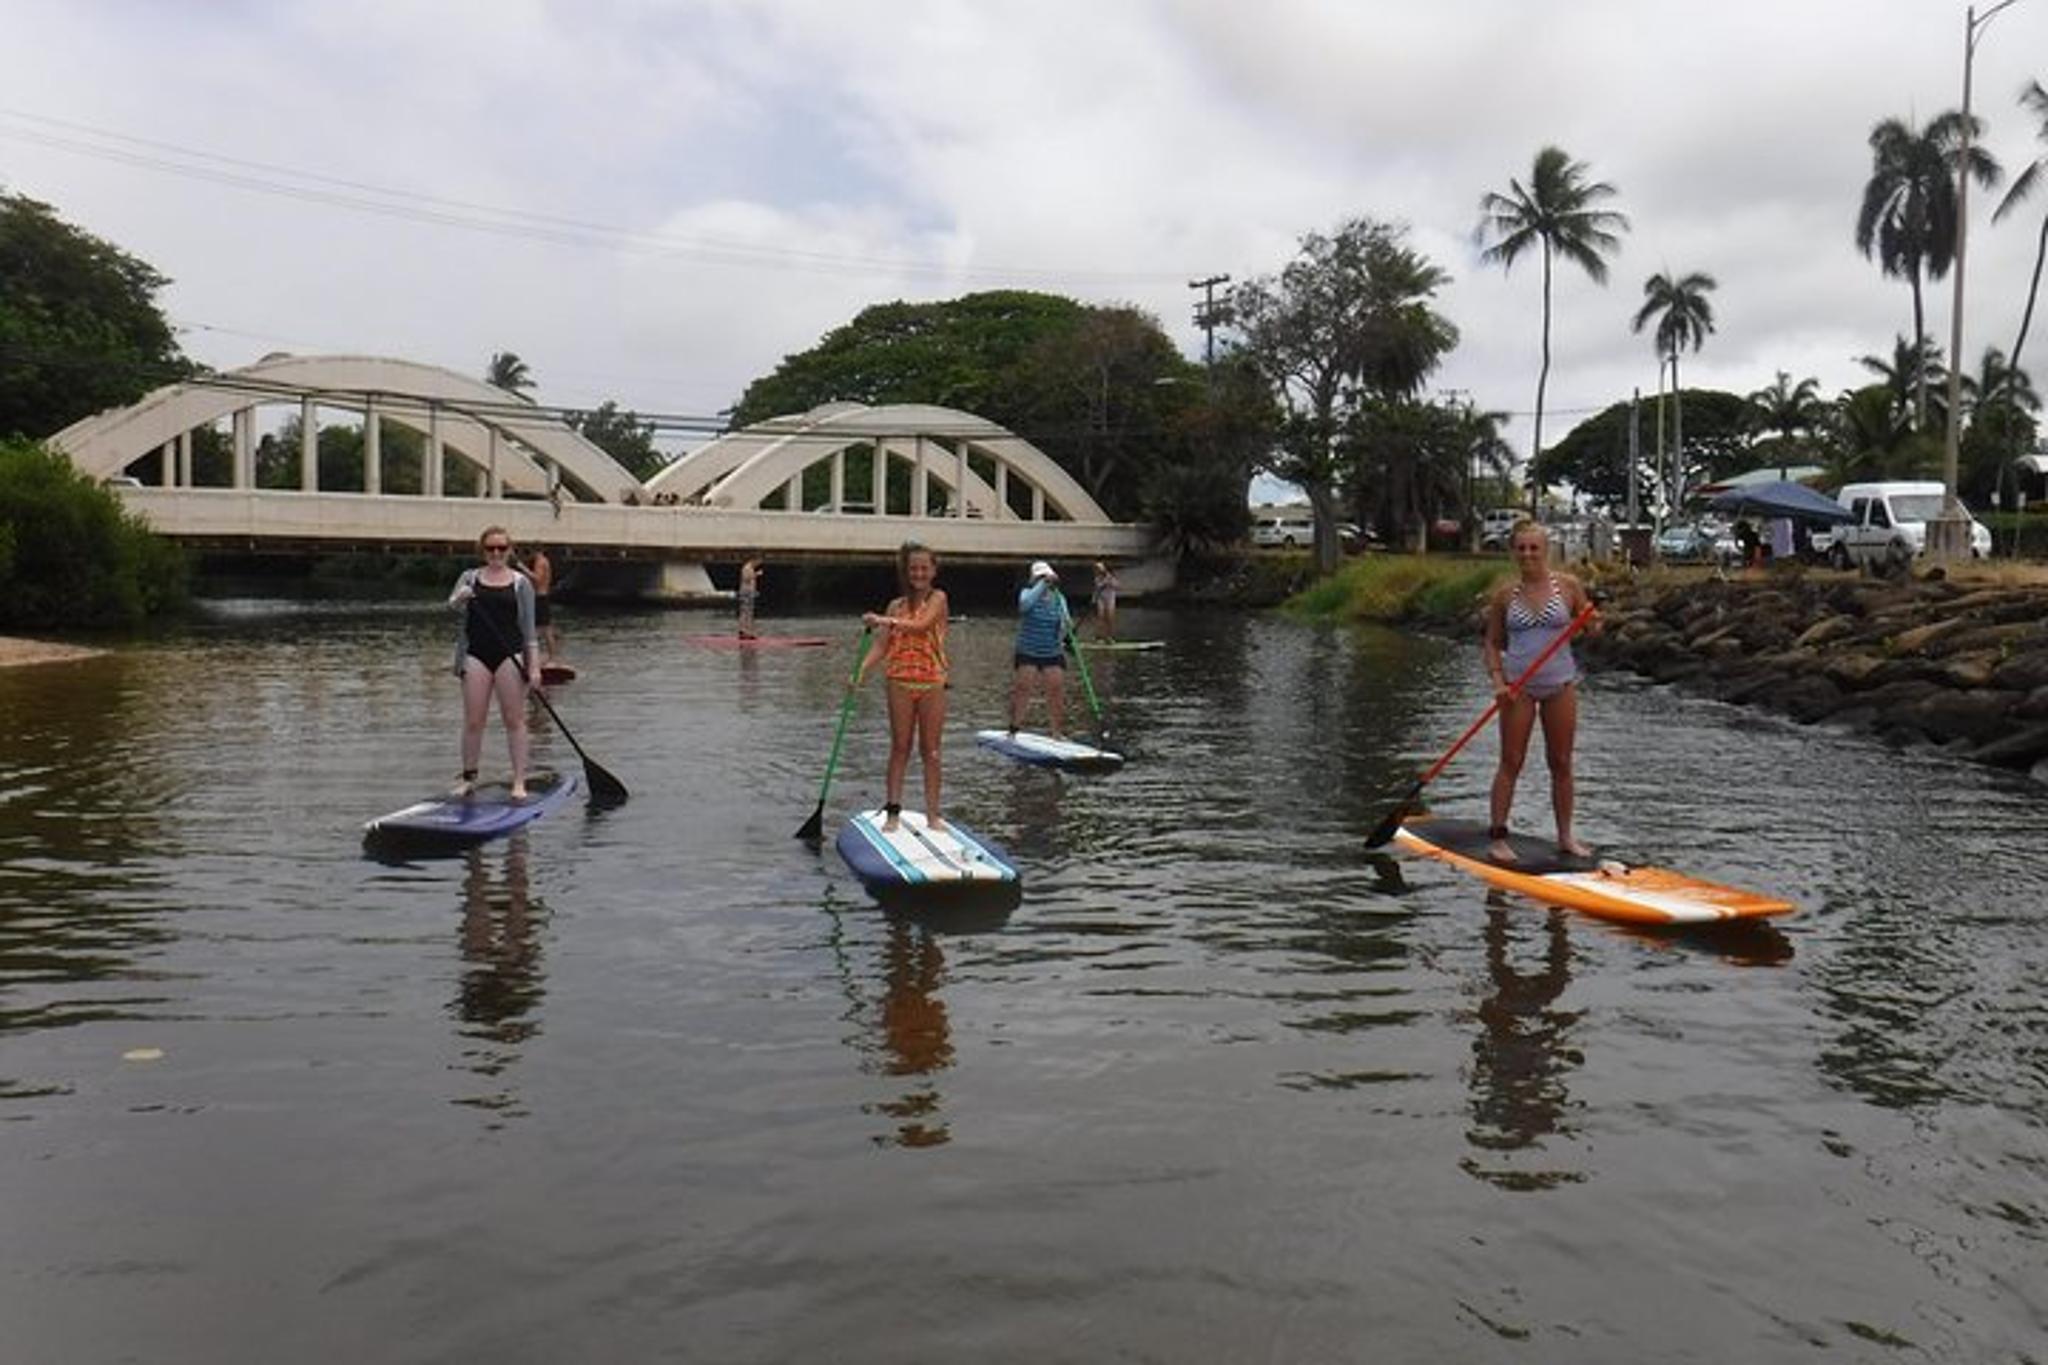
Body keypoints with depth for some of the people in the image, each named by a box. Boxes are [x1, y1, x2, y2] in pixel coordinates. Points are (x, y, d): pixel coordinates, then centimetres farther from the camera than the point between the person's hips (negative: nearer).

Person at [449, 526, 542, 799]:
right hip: (476, 655, 1)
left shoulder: (521, 583, 6)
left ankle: (519, 781, 2)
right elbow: (451, 606, -3)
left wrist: (534, 665, -2)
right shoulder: (470, 577, 10)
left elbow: (529, 628, 4)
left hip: (510, 654, -1)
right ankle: (468, 777, 15)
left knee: (514, 719, -1)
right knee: (473, 721, 3)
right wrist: (459, 598, -26)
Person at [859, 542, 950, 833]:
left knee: (930, 750, 3)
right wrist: (862, 670, -11)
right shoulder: (896, 606, 9)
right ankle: (892, 811, 5)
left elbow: (921, 625, -19)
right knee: (900, 747, 4)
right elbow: (881, 645, 3)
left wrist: (884, 620, -24)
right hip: (900, 681, 2)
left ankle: (932, 814, 7)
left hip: (932, 682, -2)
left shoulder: (938, 598, -1)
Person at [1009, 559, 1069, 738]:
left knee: (1057, 691, -3)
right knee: (1022, 689, -6)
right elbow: (1025, 604, -29)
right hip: (1027, 654, -3)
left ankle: (1059, 731, 5)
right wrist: (1043, 584, -32)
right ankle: (1013, 728, 6)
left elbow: (1063, 628, 2)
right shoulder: (1028, 593, -4)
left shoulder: (1059, 599, 5)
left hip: (1052, 655, 3)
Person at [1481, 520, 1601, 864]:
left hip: (1560, 684, 1)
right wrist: (1497, 681, -8)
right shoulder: (1505, 594, 0)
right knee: (1511, 762, 0)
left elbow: (1591, 629, 7)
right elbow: (1492, 643, 5)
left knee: (1561, 763, 8)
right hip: (1519, 685, -1)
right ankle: (1497, 837, 5)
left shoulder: (1568, 586, -1)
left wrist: (1594, 625, -16)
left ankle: (1565, 837, 19)